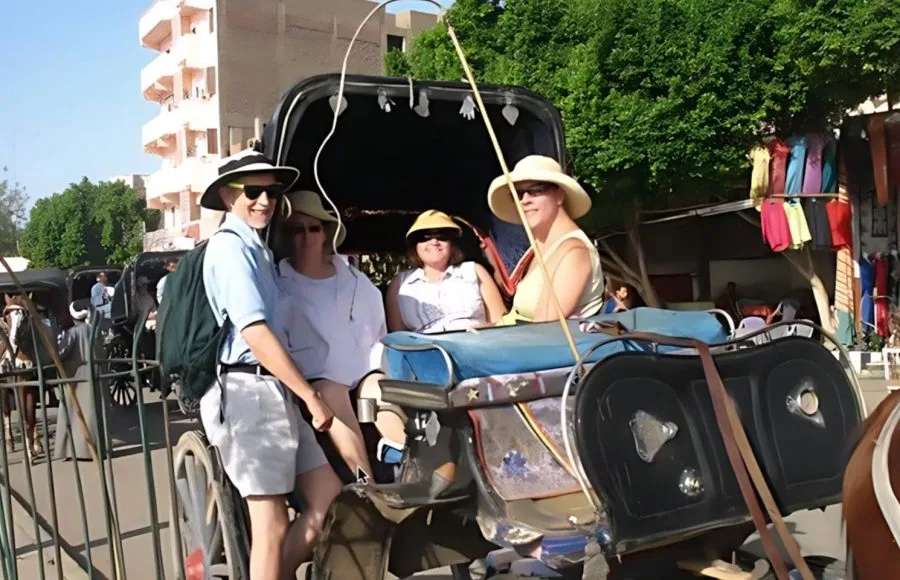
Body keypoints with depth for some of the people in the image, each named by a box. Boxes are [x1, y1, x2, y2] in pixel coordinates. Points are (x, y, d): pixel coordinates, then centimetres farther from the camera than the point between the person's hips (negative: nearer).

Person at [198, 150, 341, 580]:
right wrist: (311, 395, -15)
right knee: (271, 524, 0)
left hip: (274, 391, 9)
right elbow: (255, 333, -17)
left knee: (329, 500, 8)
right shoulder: (230, 245, -9)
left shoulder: (256, 248, 19)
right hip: (248, 392, -9)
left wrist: (301, 395, 12)